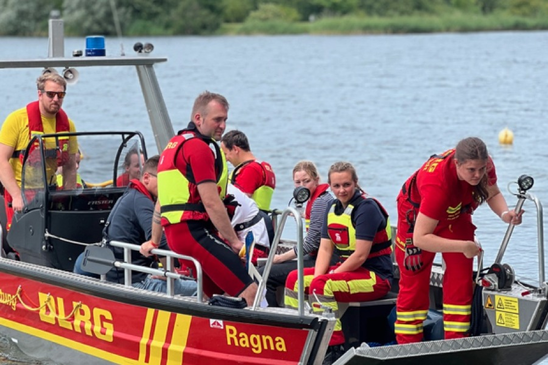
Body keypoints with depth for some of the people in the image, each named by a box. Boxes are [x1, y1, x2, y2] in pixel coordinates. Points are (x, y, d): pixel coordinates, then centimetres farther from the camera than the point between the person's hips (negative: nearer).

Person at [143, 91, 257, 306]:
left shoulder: (174, 144, 23)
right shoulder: (200, 147, -10)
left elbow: (163, 199, 28)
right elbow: (211, 202, -16)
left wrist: (154, 241, 34)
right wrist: (234, 242, -11)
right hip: (194, 230, -10)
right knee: (249, 292, -18)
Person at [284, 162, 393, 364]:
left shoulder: (366, 208, -17)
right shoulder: (333, 208, 9)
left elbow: (360, 256, -22)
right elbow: (325, 249, 8)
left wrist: (321, 279, -18)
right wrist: (317, 276, -11)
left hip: (375, 276, -9)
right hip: (347, 269, 9)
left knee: (321, 285, -31)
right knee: (294, 278, 6)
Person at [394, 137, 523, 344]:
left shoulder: (484, 165, -29)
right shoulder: (438, 184, -47)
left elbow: (493, 194, -6)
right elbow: (420, 238, -46)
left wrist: (505, 214, -27)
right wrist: (463, 246, -46)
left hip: (455, 214, 6)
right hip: (418, 214, -5)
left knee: (461, 277, -1)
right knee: (414, 282, -1)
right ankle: (407, 347, 8)